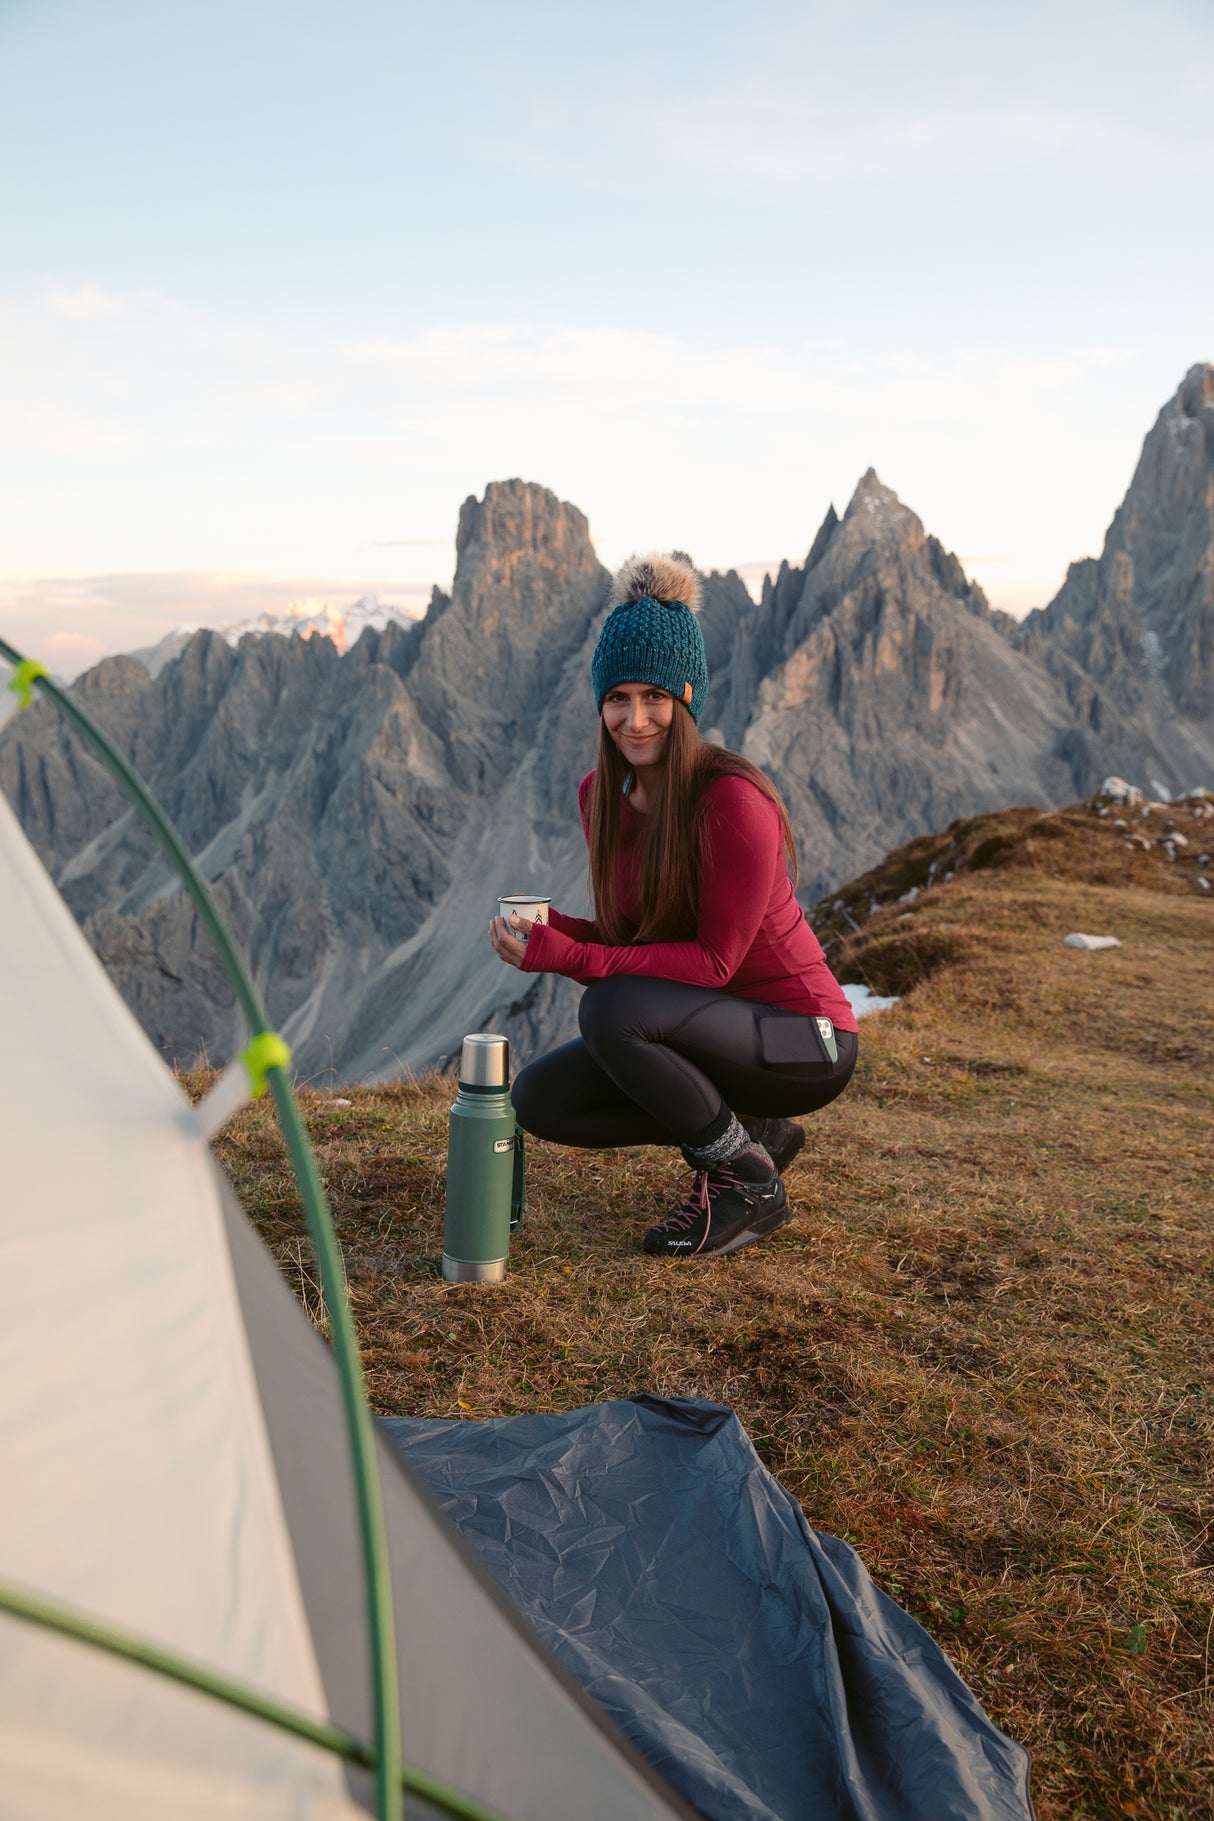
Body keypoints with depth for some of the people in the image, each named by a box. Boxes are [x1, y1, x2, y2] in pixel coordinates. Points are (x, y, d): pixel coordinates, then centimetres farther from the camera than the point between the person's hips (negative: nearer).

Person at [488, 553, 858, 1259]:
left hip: (802, 1043, -8)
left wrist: (568, 957, -30)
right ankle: (749, 1131, 10)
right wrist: (551, 930, -15)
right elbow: (627, 936, 6)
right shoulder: (600, 794, -1)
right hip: (712, 1028, 8)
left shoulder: (734, 799, -24)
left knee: (611, 1011, -30)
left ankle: (749, 1182, -7)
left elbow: (713, 961, -23)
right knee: (540, 1099, -3)